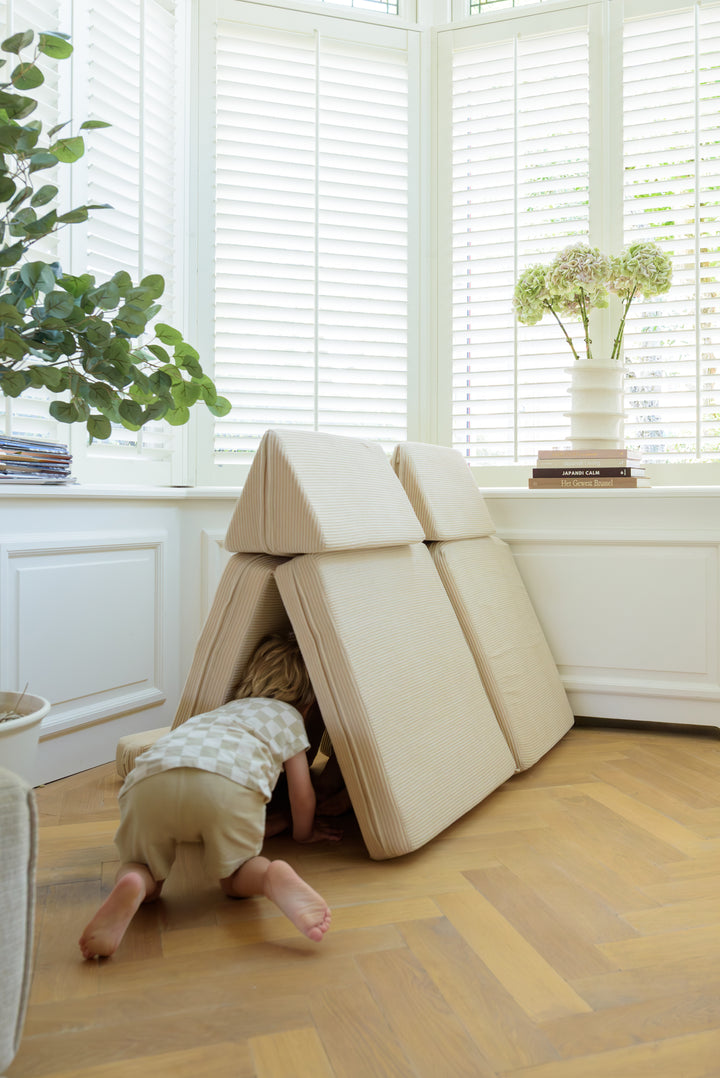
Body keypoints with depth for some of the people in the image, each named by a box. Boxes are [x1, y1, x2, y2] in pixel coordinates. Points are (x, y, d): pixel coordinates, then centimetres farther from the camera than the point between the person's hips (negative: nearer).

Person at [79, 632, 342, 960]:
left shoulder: (224, 711, 47)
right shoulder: (288, 716, 34)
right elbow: (302, 795, 34)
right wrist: (304, 831, 56)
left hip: (151, 776, 3)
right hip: (229, 782, -3)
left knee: (141, 869, 22)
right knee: (235, 876, 19)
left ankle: (133, 886, -12)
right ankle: (276, 878, -13)